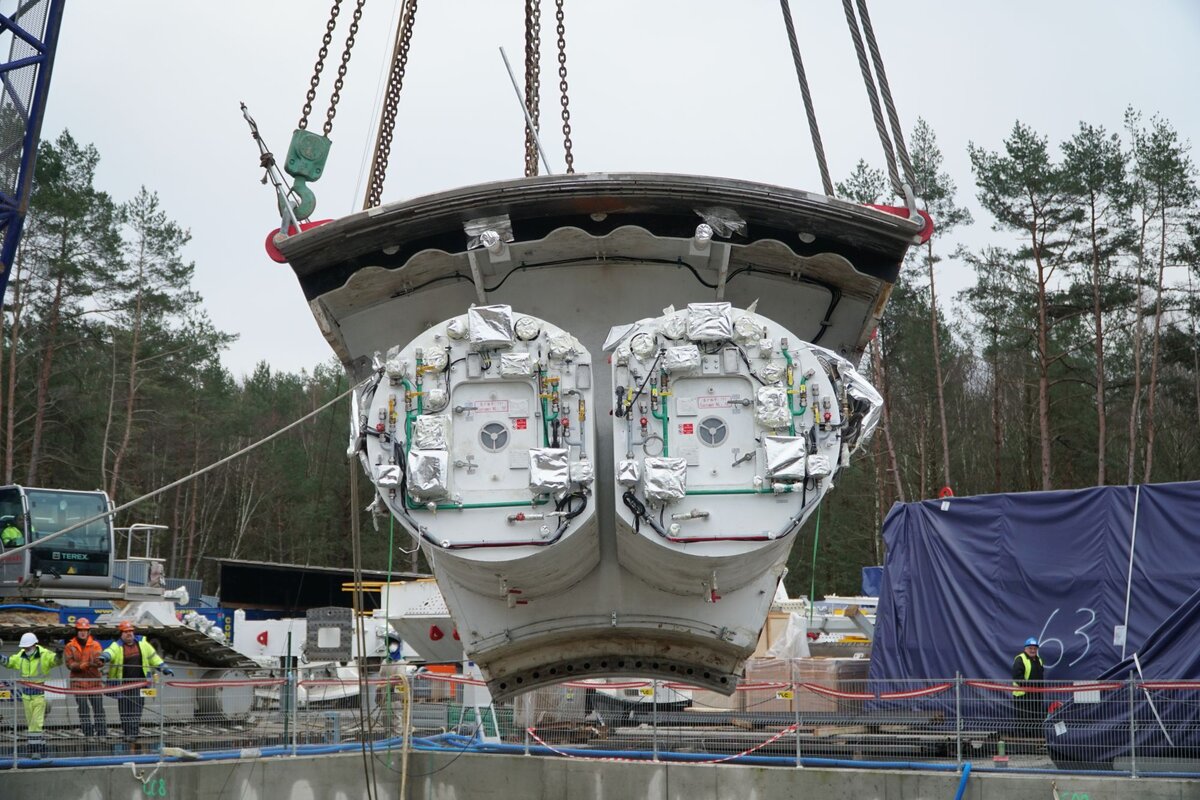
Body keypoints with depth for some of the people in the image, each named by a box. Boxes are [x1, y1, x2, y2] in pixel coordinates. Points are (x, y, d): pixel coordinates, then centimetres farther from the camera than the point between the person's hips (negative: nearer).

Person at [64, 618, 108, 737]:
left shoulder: (95, 645, 6)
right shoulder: (70, 647, 6)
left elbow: (100, 661, -9)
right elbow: (70, 664, -6)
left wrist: (98, 662, -33)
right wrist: (83, 665, -23)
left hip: (94, 681, 1)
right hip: (79, 682, -1)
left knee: (98, 708, 0)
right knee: (83, 709, -2)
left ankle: (102, 732, 3)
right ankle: (88, 734, 3)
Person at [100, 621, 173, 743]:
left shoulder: (142, 643, 8)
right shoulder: (117, 646, -2)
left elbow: (153, 656, 18)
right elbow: (110, 652, -24)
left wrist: (163, 668, 16)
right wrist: (104, 657, -47)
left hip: (139, 682, 2)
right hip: (123, 684, -2)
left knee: (137, 709, -2)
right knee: (124, 709, 1)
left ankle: (133, 732, 0)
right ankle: (126, 731, 11)